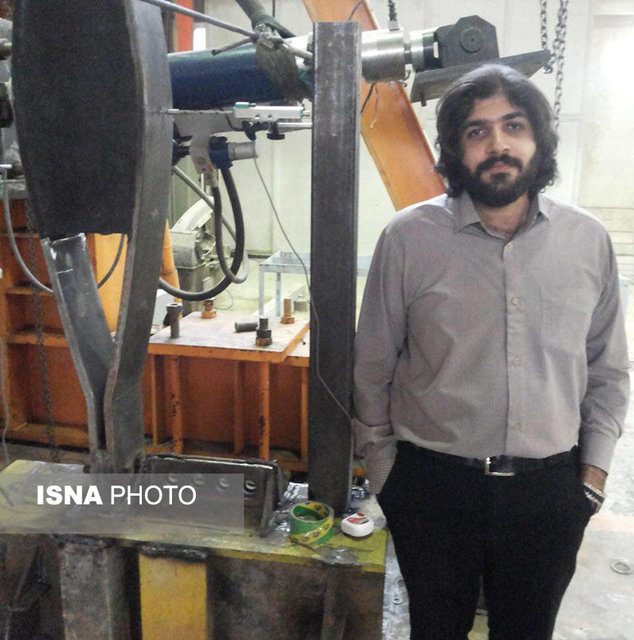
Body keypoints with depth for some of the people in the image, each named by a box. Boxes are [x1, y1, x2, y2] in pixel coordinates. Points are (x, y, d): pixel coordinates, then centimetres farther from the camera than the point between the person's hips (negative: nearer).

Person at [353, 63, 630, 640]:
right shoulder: (410, 236, -8)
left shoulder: (587, 240, -1)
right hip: (434, 484, -1)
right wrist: (383, 469, 2)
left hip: (550, 490, 2)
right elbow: (373, 365, -1)